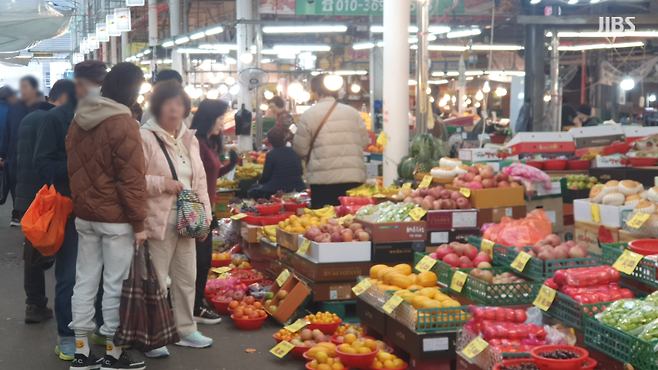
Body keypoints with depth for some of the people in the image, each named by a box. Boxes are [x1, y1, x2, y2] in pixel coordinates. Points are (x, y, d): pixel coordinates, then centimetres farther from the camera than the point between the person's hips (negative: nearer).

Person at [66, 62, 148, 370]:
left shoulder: (80, 120, 8)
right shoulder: (123, 123, -15)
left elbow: (74, 168, 15)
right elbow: (131, 178, -16)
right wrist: (138, 223, -12)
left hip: (84, 214, 7)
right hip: (115, 218, -7)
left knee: (85, 280, 11)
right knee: (115, 284, 2)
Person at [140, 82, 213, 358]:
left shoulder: (188, 139, 13)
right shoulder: (145, 138, -10)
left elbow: (200, 180, 17)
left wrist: (205, 216, 14)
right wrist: (162, 183, -20)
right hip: (158, 221, -7)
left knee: (187, 277, 15)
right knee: (156, 281, -3)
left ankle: (186, 330, 29)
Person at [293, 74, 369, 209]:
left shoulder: (309, 115, -1)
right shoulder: (353, 112, 9)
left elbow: (300, 150, 1)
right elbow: (365, 142, 13)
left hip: (324, 179, -3)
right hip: (354, 177, 3)